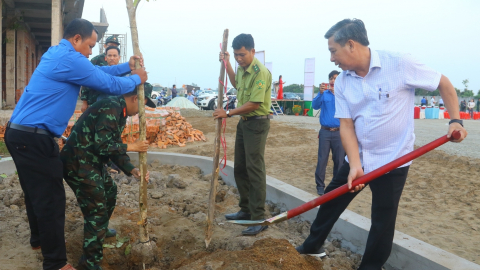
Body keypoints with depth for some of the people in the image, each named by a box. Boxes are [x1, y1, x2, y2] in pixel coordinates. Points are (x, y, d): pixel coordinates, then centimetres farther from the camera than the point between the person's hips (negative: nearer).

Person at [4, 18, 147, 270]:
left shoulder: (58, 54, 15)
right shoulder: (70, 59, -17)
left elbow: (96, 71, 23)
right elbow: (110, 84, -12)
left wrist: (126, 66, 20)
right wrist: (136, 79, 5)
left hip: (22, 134, 11)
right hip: (33, 138, -11)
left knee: (37, 192, 24)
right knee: (50, 198, -2)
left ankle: (38, 238, 43)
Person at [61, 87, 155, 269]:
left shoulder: (120, 113, 12)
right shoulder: (111, 108, -20)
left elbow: (114, 148, 11)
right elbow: (102, 145, -26)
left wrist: (132, 170, 1)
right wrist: (132, 147, -14)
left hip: (91, 162, 11)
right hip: (78, 163, -11)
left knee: (110, 191, 27)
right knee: (97, 209, -8)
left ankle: (101, 230, 50)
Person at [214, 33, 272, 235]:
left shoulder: (260, 72, -20)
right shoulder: (242, 69, 8)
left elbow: (254, 104, -25)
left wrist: (228, 113, -18)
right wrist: (227, 63, 23)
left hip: (257, 123, -9)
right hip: (243, 121, 10)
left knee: (255, 169, -9)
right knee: (240, 168, 14)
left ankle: (259, 218, -3)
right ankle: (246, 210, 26)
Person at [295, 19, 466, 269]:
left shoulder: (400, 64, -16)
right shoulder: (342, 82, -3)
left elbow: (443, 83, -3)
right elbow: (346, 125, -6)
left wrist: (455, 120, -14)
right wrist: (355, 165, -18)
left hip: (392, 162, -4)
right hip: (357, 159, 5)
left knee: (382, 222, 4)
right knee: (330, 201, 15)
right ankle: (313, 246, 37)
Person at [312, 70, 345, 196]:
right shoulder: (324, 94, 5)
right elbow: (315, 106, -8)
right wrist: (320, 93, -25)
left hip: (339, 132, 0)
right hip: (325, 132, 0)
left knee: (339, 160, 5)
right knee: (322, 159, -1)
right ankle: (320, 185, 9)